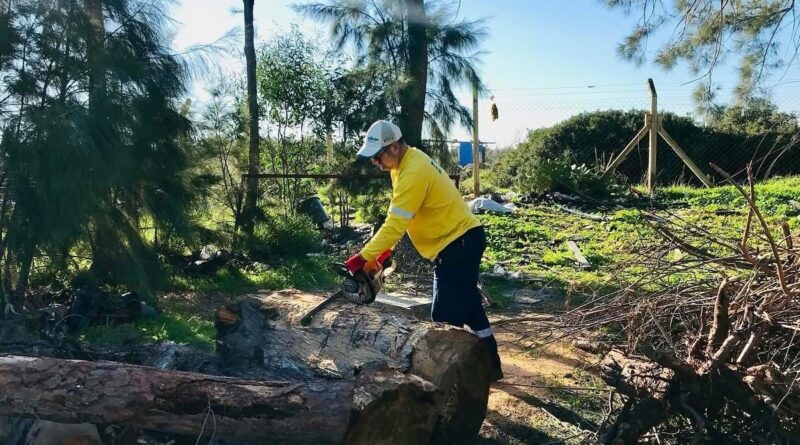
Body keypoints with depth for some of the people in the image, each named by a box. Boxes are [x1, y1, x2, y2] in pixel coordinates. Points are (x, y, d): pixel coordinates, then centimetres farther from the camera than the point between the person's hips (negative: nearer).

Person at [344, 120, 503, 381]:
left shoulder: (413, 173, -24)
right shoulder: (408, 161, 8)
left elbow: (395, 224, -27)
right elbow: (396, 221, 13)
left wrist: (363, 258, -24)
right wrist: (385, 250, 8)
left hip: (458, 244, -11)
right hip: (462, 241, 11)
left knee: (446, 317, -7)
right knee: (468, 305, 19)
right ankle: (491, 365, 32)